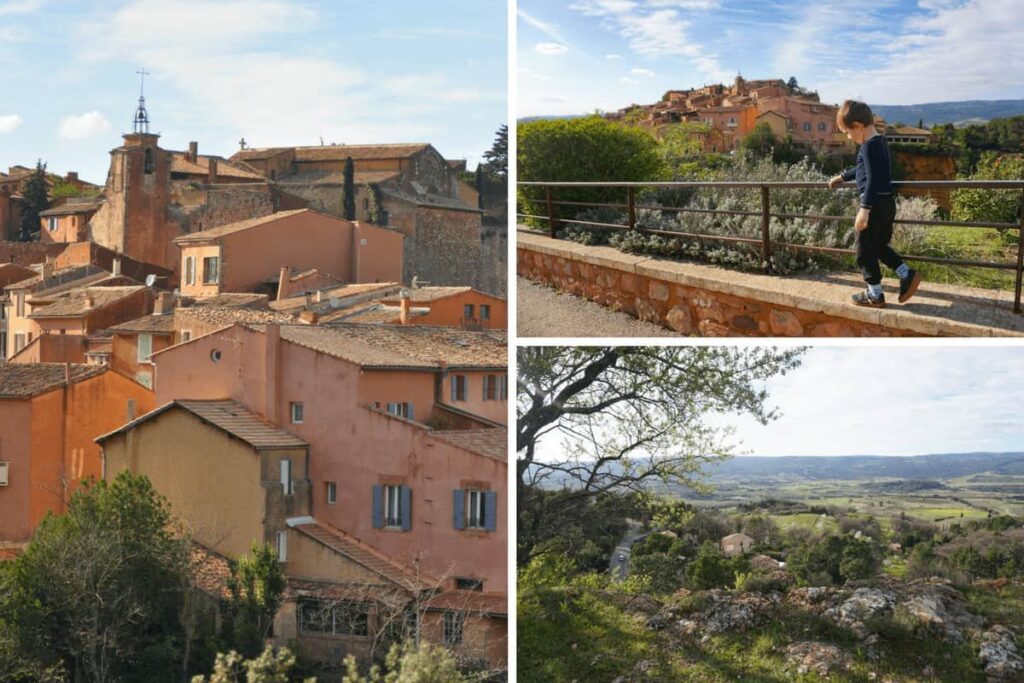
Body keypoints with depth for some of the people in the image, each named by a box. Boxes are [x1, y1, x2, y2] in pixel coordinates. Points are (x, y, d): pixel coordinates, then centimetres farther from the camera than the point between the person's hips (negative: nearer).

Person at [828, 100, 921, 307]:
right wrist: (842, 177, 43)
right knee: (879, 246, 21)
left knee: (864, 252, 3)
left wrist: (864, 209, -27)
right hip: (887, 202, 10)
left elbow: (872, 179, -24)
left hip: (874, 203, -10)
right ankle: (907, 275, 11)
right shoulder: (879, 142, 13)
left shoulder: (870, 145, -18)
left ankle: (875, 295, 10)